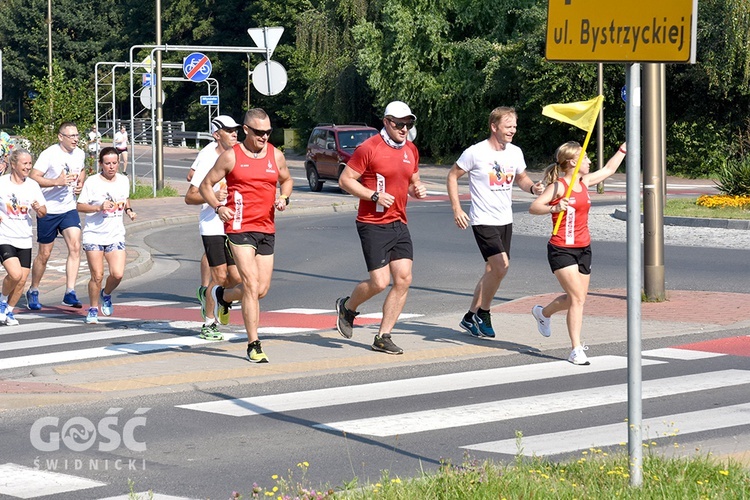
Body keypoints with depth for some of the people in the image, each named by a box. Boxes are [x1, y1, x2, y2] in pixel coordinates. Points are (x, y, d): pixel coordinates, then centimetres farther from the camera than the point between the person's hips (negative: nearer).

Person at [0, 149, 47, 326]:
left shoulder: (32, 185, 4)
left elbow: (43, 213, 9)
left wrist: (38, 208, -13)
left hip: (24, 239, 4)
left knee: (22, 280, 2)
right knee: (15, 274, -22)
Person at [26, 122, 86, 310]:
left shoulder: (80, 154, 4)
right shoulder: (49, 154, -14)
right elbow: (33, 177, -19)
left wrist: (80, 184, 5)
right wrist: (57, 182, -29)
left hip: (69, 209, 4)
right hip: (48, 210, -4)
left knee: (75, 247, -15)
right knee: (44, 254, 6)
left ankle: (70, 293, -15)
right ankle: (33, 292, 26)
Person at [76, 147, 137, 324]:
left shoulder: (123, 180, 6)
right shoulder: (92, 182, -8)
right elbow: (80, 206, -7)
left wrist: (129, 210, 4)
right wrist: (99, 207, -21)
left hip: (116, 235, 3)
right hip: (94, 235, -3)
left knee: (117, 274, -10)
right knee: (97, 275, -5)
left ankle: (106, 295, 23)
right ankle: (93, 310, 15)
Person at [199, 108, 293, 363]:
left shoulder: (276, 156, 9)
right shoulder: (231, 156, -3)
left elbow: (286, 180, 26)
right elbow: (206, 185, 4)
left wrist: (284, 198, 4)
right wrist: (217, 207, -14)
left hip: (266, 229, 5)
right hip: (240, 227, -5)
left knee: (262, 289, 8)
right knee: (252, 286, -14)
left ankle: (222, 295, 39)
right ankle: (254, 346, -8)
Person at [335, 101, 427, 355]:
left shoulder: (411, 150, 12)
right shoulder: (369, 148, -9)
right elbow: (345, 179, -8)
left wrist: (418, 189, 3)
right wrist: (374, 195, -17)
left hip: (399, 224, 7)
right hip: (373, 225, -7)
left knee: (403, 279, -3)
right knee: (380, 282, -11)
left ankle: (383, 337, 7)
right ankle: (348, 307, 21)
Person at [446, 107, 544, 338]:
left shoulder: (515, 152, 5)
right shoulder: (476, 153, -12)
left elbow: (521, 178, 20)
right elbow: (453, 175, -2)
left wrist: (533, 187, -3)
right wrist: (456, 209, -9)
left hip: (505, 221, 7)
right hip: (483, 221, -7)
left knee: (493, 271, 10)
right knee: (501, 266, -19)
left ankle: (470, 317, 23)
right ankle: (483, 313, -1)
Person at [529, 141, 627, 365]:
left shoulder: (584, 182, 10)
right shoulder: (558, 186, -12)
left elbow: (609, 169, 25)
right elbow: (533, 207, -19)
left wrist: (624, 147, 27)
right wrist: (553, 208, -36)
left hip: (583, 248, 8)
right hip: (561, 249, -8)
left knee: (576, 298, 13)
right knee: (577, 298, -13)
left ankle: (543, 313, 42)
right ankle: (576, 350, -8)